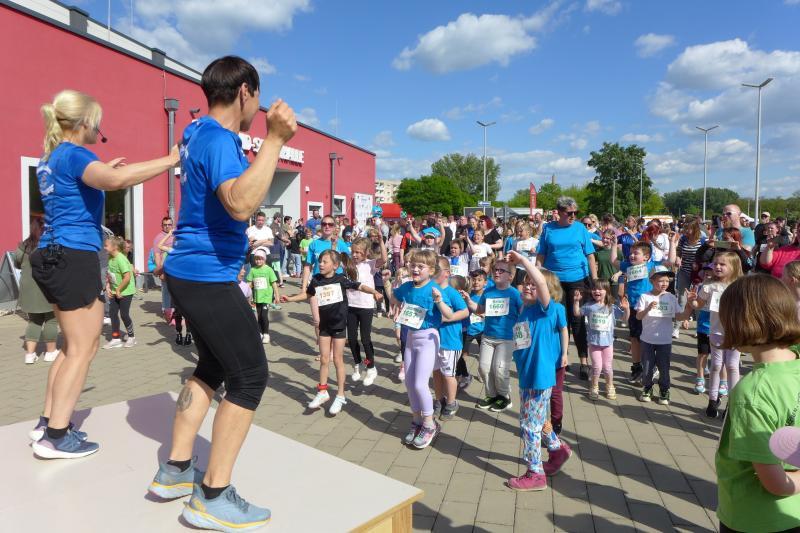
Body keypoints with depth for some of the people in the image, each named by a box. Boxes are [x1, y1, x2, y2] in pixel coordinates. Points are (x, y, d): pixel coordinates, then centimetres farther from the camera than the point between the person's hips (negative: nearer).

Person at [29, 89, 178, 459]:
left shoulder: (51, 157, 15)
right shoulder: (74, 154, -13)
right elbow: (115, 181, -35)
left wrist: (101, 170, 28)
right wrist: (171, 159, -31)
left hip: (54, 257, 10)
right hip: (74, 258, -10)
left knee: (76, 344, 18)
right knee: (82, 349, -2)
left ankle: (48, 422, 23)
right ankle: (54, 437, 3)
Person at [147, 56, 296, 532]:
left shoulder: (199, 132, 11)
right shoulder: (218, 140, -19)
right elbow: (241, 205, -37)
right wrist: (275, 139, -35)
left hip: (191, 272, 10)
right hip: (209, 276, -10)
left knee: (212, 367, 19)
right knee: (251, 376, -4)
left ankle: (175, 471, 27)